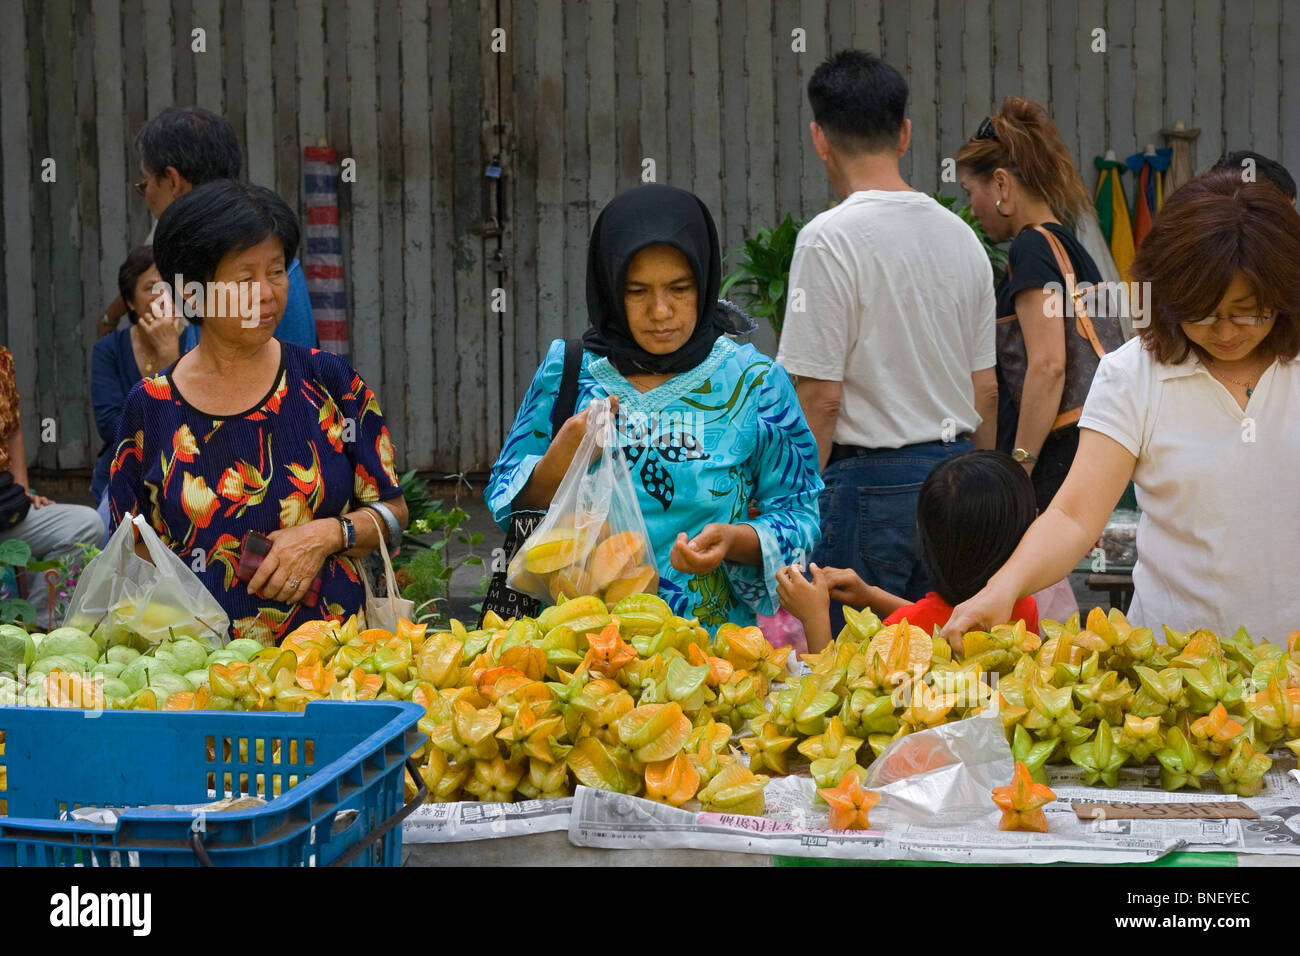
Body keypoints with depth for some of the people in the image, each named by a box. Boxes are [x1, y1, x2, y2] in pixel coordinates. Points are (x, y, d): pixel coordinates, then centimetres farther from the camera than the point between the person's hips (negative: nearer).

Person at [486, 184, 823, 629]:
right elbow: (504, 506, 11)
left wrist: (736, 540, -13)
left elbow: (799, 517, 6)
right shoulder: (566, 371, 8)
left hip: (713, 640, -1)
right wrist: (559, 463, -8)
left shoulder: (755, 383, 4)